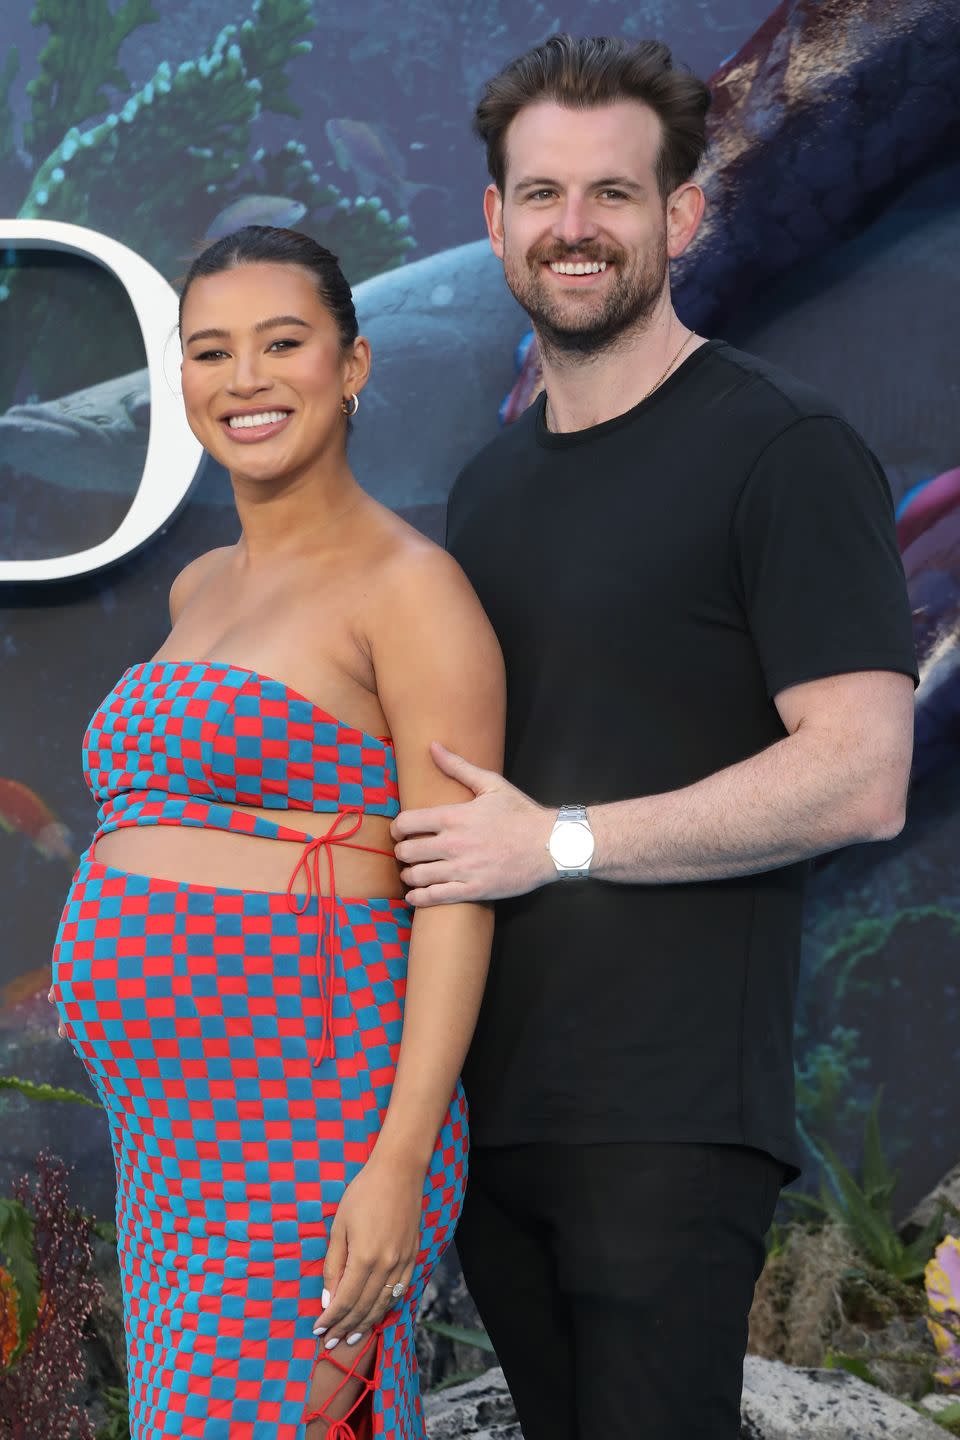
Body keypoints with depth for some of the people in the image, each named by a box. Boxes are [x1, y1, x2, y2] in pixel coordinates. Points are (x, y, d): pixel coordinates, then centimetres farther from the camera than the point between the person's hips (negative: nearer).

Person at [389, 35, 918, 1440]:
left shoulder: (787, 451, -7)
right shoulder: (488, 484, 17)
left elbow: (859, 779, -16)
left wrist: (559, 843, -15)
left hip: (667, 1114, -7)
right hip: (488, 1097, 7)